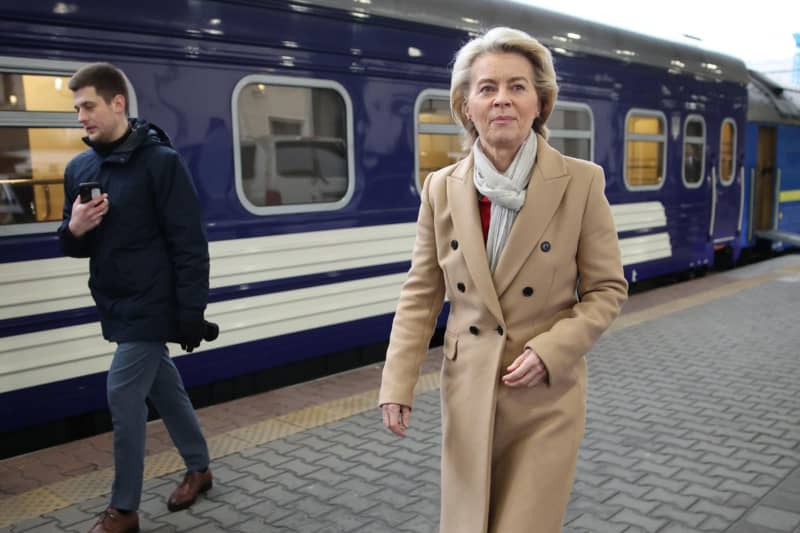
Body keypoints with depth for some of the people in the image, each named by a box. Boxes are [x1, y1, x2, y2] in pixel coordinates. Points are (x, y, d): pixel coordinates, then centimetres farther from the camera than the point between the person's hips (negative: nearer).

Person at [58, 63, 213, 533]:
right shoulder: (79, 168, 7)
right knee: (164, 387, 17)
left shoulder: (160, 161, -14)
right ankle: (199, 468, 35)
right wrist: (74, 230, -10)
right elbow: (76, 246, 14)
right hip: (117, 306, 7)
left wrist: (191, 312, -17)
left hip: (152, 306, -7)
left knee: (123, 395, -5)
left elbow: (189, 244, -15)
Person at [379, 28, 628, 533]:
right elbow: (421, 293, 3)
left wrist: (549, 351, -17)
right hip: (467, 390, 3)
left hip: (547, 394, -2)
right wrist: (398, 383, -4)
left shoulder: (582, 182, -9)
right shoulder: (442, 187, -2)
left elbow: (607, 289, -3)